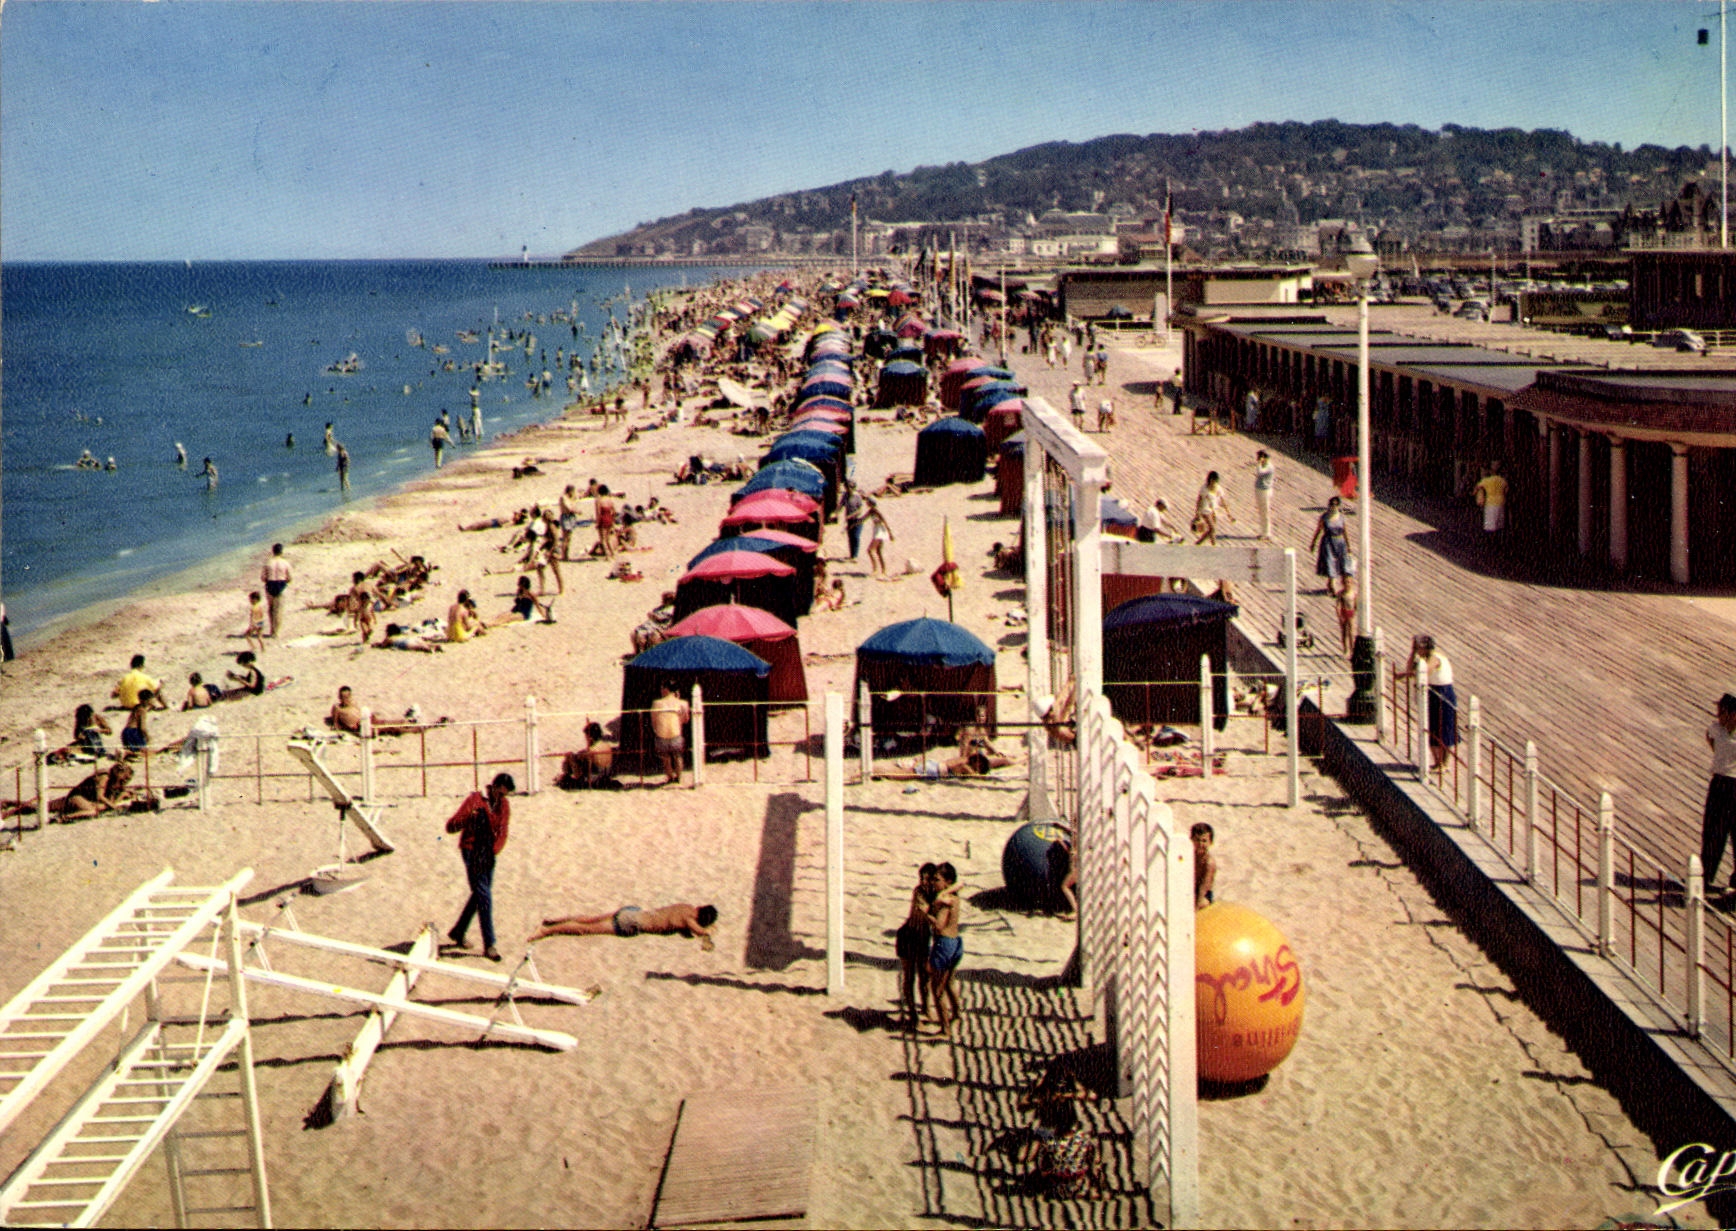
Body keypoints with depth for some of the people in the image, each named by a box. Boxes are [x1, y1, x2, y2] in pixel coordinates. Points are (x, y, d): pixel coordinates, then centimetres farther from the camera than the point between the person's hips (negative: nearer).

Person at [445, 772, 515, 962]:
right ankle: (489, 945, -10)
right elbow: (451, 826, -16)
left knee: (478, 895, 15)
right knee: (484, 897, -11)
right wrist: (468, 817, -34)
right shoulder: (474, 801, -12)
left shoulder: (504, 805, 7)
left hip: (489, 854, 7)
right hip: (473, 852, -7)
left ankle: (458, 933, 33)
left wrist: (495, 850, 1)